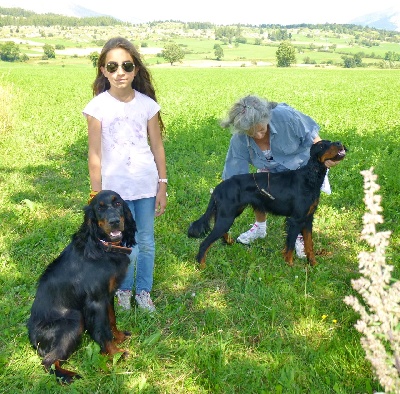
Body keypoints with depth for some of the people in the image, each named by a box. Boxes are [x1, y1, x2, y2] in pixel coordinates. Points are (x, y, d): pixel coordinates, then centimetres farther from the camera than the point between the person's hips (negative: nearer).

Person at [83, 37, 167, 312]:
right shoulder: (98, 107, -8)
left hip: (146, 185, 2)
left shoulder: (147, 104, -3)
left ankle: (144, 291, 29)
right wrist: (97, 194, -4)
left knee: (146, 242, 11)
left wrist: (162, 186, 3)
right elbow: (95, 154, -5)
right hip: (115, 187, -2)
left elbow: (157, 147, 3)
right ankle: (124, 290, 30)